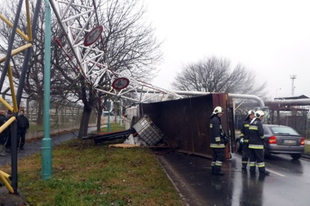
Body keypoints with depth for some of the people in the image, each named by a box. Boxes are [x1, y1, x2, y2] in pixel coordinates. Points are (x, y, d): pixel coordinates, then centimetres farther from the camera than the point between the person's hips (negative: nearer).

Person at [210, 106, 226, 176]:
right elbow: (216, 131, -22)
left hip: (213, 143, 10)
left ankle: (214, 170, 18)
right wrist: (218, 141, -23)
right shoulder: (216, 120, -15)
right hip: (217, 142, -10)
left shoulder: (213, 120, 18)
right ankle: (217, 170, -6)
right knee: (221, 156, -6)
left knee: (215, 156, 14)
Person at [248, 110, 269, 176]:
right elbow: (261, 133, -19)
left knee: (252, 157, 10)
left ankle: (252, 170, 13)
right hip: (257, 144, -8)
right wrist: (262, 138, -1)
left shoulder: (251, 123, 14)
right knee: (260, 158, -2)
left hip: (251, 143, 8)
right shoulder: (259, 123, -14)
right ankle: (262, 171, 3)